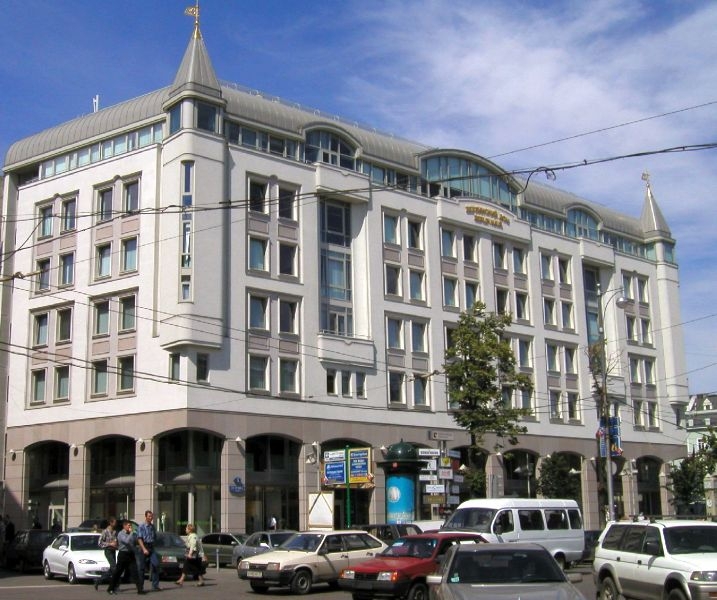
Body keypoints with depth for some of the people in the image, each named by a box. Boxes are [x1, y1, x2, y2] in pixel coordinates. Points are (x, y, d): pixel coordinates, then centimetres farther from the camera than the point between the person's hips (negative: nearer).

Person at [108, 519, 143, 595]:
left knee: (134, 572, -4)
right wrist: (131, 532, -18)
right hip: (123, 554, -5)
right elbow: (127, 541, -26)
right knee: (117, 572, 5)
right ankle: (111, 589, 19)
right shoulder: (121, 534, -9)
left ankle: (140, 589, -9)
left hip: (131, 555, 5)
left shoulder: (132, 534, 11)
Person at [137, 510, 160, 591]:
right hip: (144, 547, -4)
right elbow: (139, 539, -12)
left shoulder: (153, 526, 10)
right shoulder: (142, 527, -7)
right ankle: (140, 585, 12)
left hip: (151, 547, 5)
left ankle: (155, 585, -4)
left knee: (156, 565, -8)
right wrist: (144, 549, -20)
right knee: (142, 567, 2)